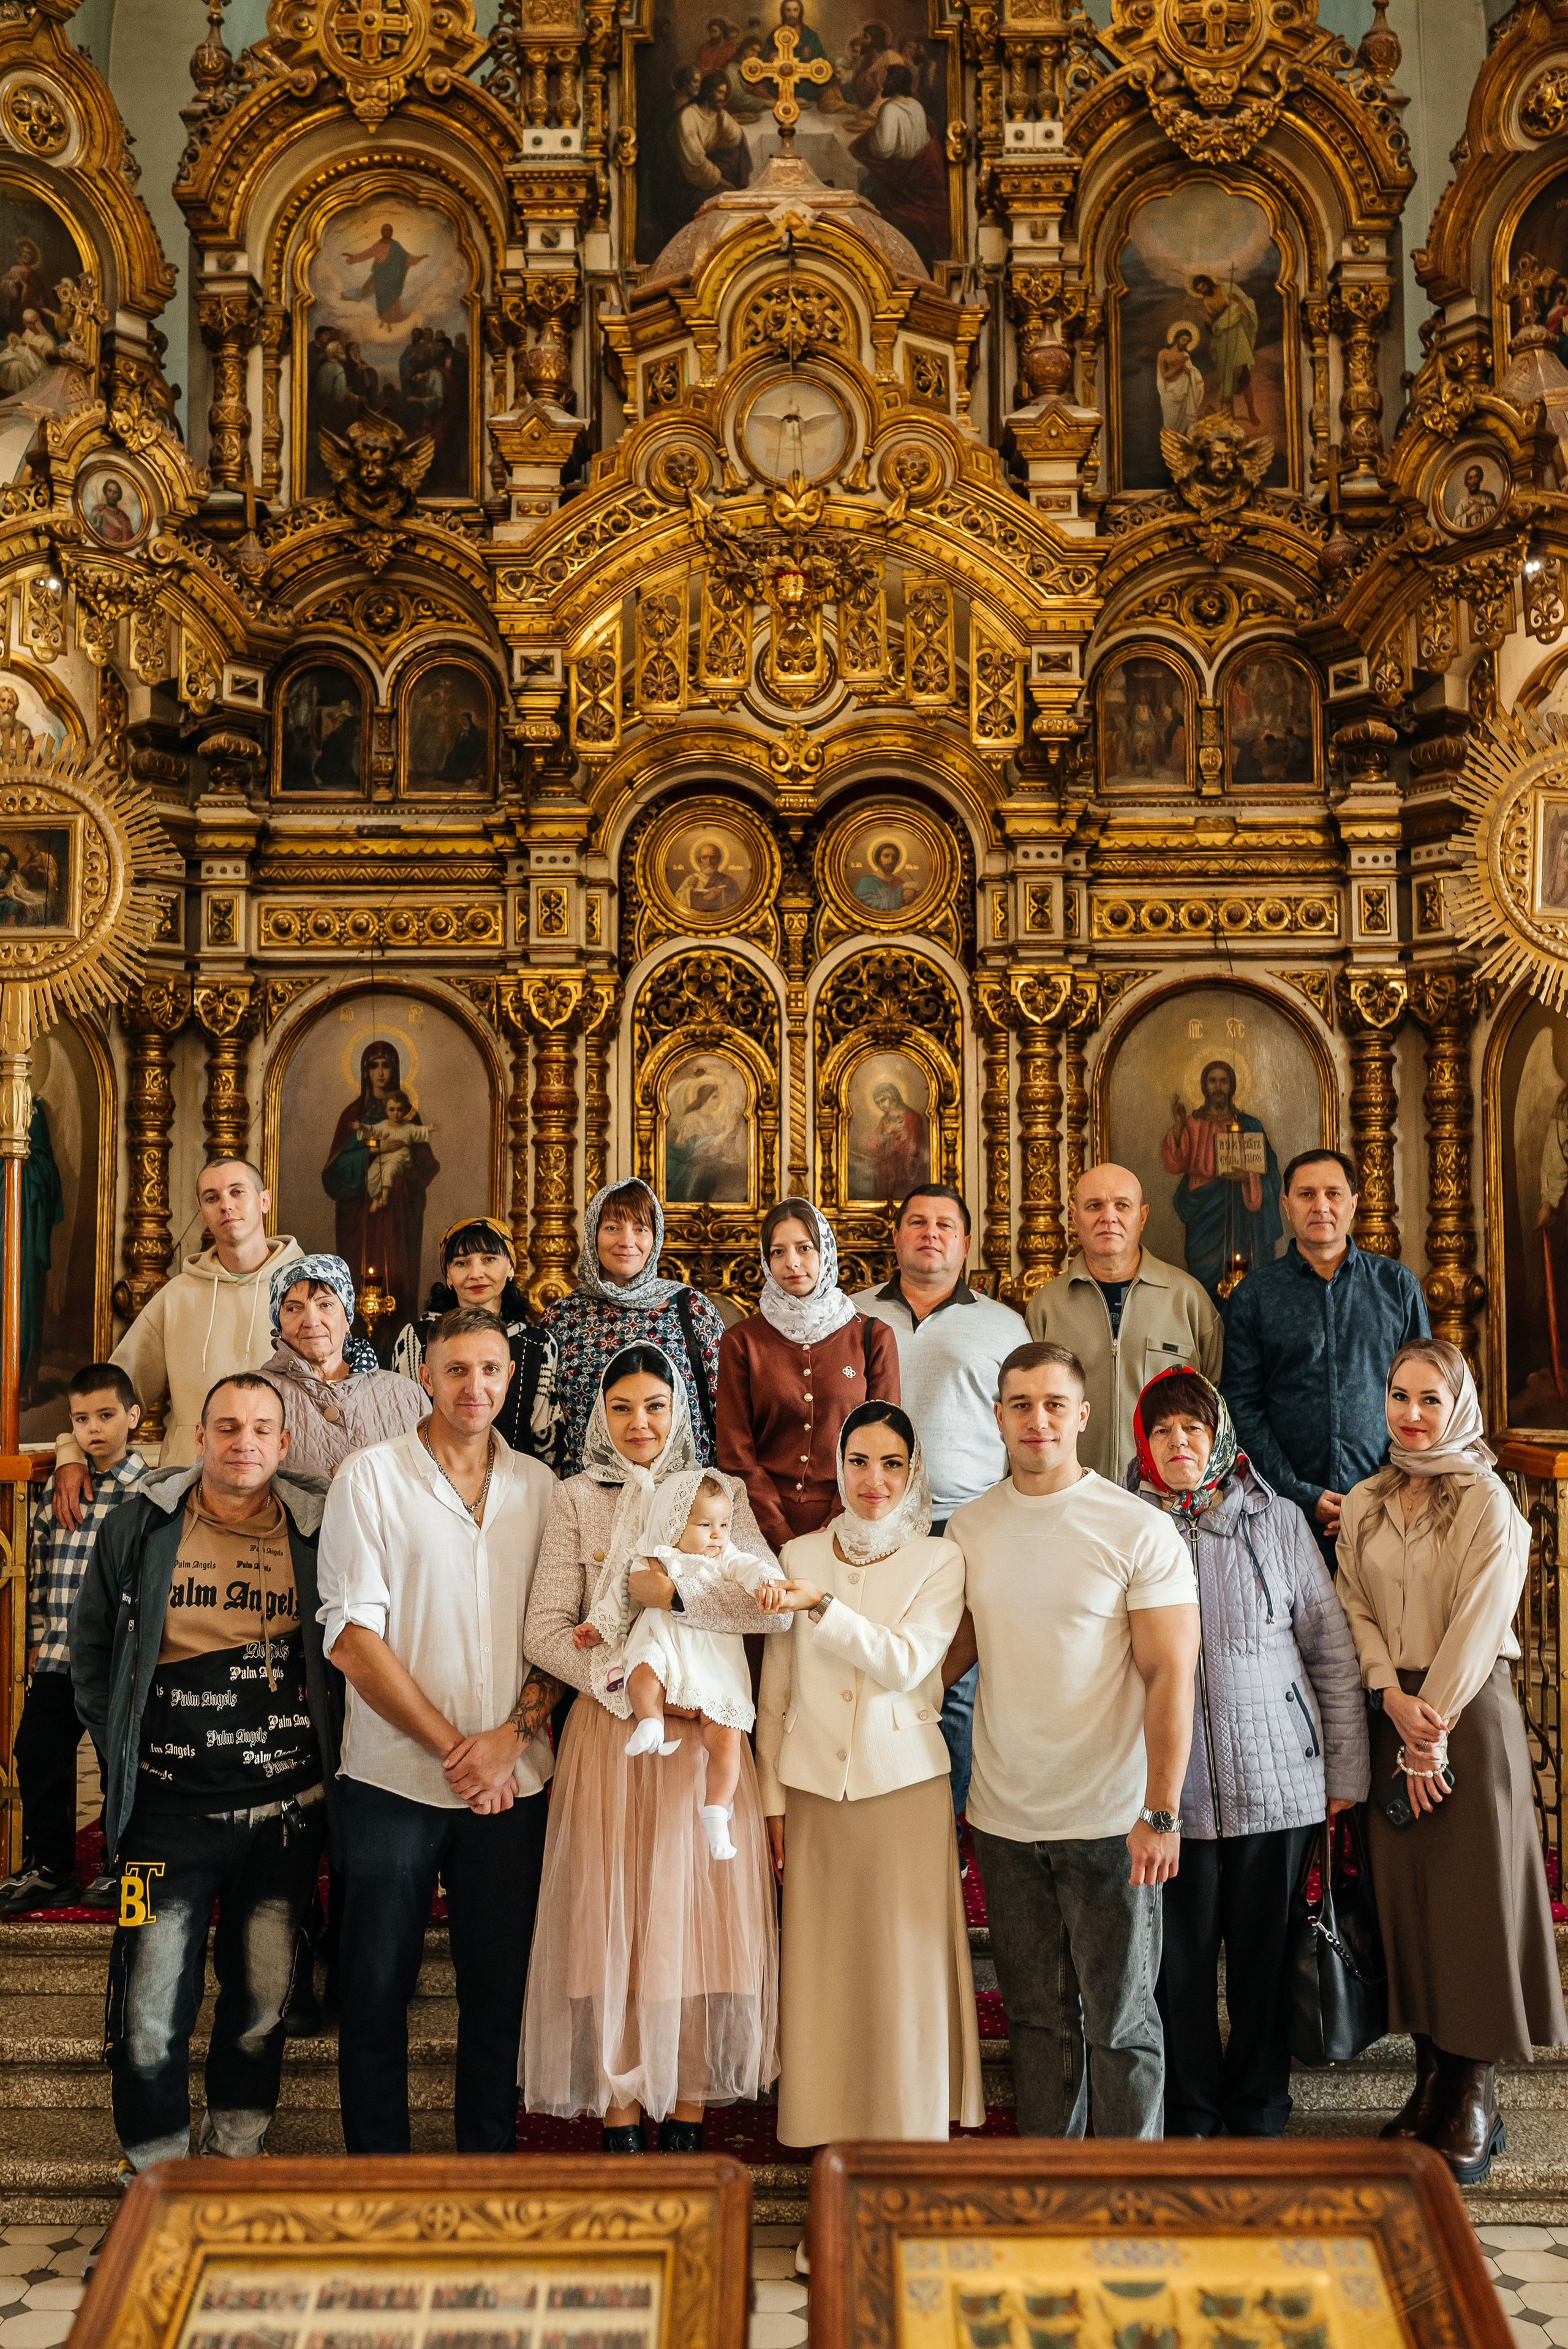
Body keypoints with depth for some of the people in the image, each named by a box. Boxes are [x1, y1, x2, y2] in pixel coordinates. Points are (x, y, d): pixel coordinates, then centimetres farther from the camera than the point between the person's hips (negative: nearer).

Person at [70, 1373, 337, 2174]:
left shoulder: (319, 1534, -1)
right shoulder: (141, 1524, 0)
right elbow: (90, 1645, 10)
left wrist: (325, 1754, 4)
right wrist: (123, 1749, 5)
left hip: (285, 1808, 1)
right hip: (169, 1807, 0)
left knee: (263, 1995, 12)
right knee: (152, 2003, 4)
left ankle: (238, 2147, 34)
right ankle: (155, 2166, 26)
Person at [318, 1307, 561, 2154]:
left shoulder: (539, 1486, 6)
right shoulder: (371, 1476, -4)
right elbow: (353, 1638, -8)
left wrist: (512, 1735, -10)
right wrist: (449, 1747, -11)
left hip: (511, 1783, 3)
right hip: (394, 1780, -2)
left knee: (498, 1990, 11)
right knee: (377, 1991, 7)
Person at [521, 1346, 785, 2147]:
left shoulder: (721, 1494, 4)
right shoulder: (577, 1499, 3)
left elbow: (775, 1603, -11)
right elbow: (545, 1632, -4)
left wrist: (674, 1592, -18)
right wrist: (632, 1687, -14)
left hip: (705, 1739, 1)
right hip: (609, 1733, 0)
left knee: (701, 1912, 3)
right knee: (612, 1919, 2)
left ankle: (688, 2117, 18)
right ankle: (620, 2119, 16)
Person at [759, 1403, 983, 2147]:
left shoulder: (938, 1560, -1)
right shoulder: (799, 1556, 5)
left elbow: (906, 1663, -15)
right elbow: (776, 1690, 8)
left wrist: (821, 1605, -25)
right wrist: (771, 1798, 7)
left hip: (904, 1784, -2)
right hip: (814, 1785, 2)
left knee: (905, 1965, 3)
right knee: (821, 1965, 7)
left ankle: (910, 2130, 18)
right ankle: (827, 2126, 22)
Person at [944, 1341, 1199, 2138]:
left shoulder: (1141, 1531, -10)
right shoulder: (967, 1528, 3)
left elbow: (1170, 1676, -11)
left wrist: (1161, 1812, -15)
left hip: (1111, 1823, -4)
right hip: (1002, 1818, 4)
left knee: (1120, 2019, 8)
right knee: (1036, 2014, 16)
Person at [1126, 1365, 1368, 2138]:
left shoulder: (1279, 1522, 2)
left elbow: (1333, 1650, 6)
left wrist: (1346, 1770, 5)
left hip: (1275, 1776, 1)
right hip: (1169, 1780, 0)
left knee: (1265, 1947, 11)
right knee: (1180, 1951, 7)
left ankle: (1260, 2109, 31)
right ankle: (1190, 2112, 28)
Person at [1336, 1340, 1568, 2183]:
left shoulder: (1487, 1502, -7)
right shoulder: (1362, 1505, 9)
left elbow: (1478, 1622, -11)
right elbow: (1354, 1609, 7)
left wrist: (1433, 1728, -13)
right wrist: (1393, 1699, -8)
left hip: (1472, 1712, -4)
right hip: (1390, 1713, 4)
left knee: (1471, 1899, 1)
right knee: (1403, 1896, 8)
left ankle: (1474, 2105, 13)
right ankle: (1431, 2081, 21)